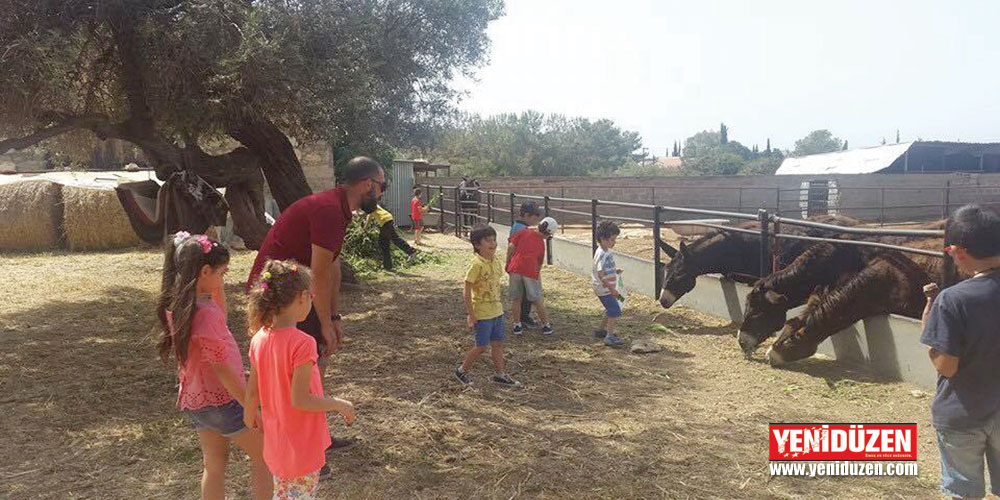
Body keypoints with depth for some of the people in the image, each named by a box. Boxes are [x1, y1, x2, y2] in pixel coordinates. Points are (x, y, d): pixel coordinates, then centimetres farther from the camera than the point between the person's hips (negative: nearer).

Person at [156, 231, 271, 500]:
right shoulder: (204, 314, -27)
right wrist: (252, 409, -19)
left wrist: (217, 287, 5)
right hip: (222, 400, -8)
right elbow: (222, 369, -25)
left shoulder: (175, 306, -1)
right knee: (264, 455, 9)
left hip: (194, 400, 8)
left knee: (215, 465, 19)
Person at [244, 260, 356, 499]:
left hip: (275, 441, 6)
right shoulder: (302, 343, -27)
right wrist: (340, 405, -13)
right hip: (303, 444, -6)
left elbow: (252, 391, 2)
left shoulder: (259, 339, -7)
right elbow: (299, 399, -25)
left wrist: (250, 416, 22)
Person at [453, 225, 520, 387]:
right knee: (481, 346, 3)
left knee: (498, 343, 14)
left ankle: (499, 375, 27)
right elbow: (466, 292, -19)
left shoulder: (495, 260, 2)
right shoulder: (477, 264, -21)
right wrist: (471, 316, -18)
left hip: (496, 310, 7)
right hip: (482, 313, -7)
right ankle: (462, 371, 23)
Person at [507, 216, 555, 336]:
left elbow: (510, 247, 3)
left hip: (515, 269, 1)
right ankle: (546, 326, 21)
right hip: (531, 271, -1)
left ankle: (517, 326, 19)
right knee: (537, 301, 12)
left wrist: (512, 261, 16)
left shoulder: (523, 232, 11)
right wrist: (538, 273, 35)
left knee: (517, 300, 14)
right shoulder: (541, 243, 14)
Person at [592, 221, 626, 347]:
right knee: (615, 311, -9)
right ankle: (610, 336, -5)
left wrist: (616, 270, 5)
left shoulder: (607, 252, 8)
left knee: (611, 310, 20)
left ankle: (601, 330, 34)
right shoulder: (601, 255, -23)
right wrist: (612, 289, -23)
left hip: (608, 288, 10)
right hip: (604, 289, -10)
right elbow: (601, 275, -26)